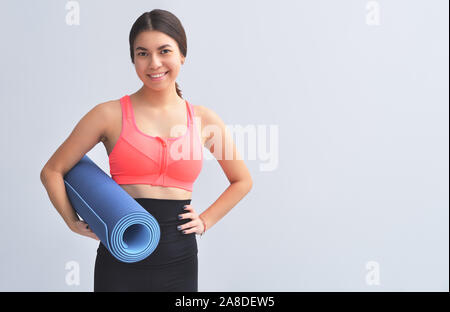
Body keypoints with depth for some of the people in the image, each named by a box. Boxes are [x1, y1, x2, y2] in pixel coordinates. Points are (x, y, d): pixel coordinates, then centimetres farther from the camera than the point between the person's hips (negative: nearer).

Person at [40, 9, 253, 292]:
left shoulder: (204, 120, 2)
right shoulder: (110, 115, -4)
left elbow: (243, 181, 15)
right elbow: (52, 171, 4)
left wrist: (206, 221, 6)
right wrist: (74, 223, -4)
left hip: (180, 261, 2)